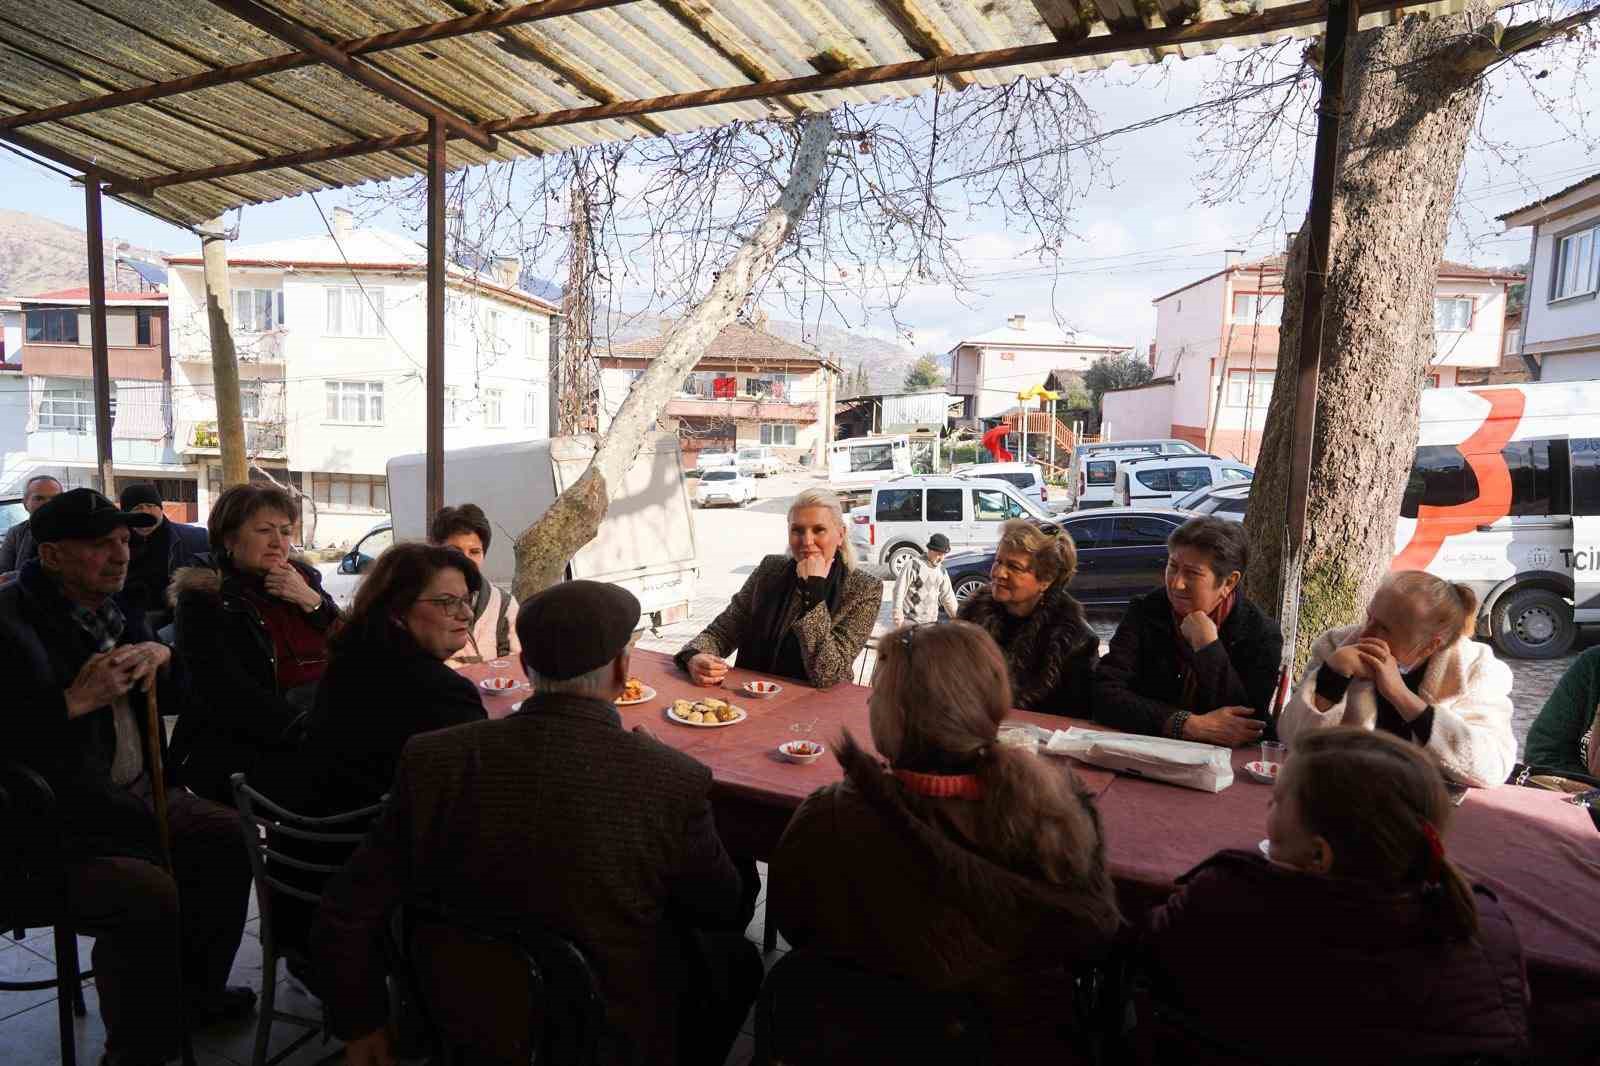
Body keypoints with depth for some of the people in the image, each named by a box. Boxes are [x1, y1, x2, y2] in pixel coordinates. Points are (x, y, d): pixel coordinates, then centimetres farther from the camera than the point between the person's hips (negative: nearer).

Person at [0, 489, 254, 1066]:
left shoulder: (109, 610, 9)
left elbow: (168, 700, 18)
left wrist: (160, 654, -1)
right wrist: (76, 701, -27)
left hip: (135, 799, 9)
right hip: (51, 828, -9)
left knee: (229, 838, 9)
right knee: (148, 893, -27)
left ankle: (196, 993, 28)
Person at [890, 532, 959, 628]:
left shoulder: (942, 571, 9)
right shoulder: (914, 566, -11)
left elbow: (948, 597, 18)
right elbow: (899, 591, -13)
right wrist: (898, 617, -16)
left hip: (932, 621, 7)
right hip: (911, 620, -6)